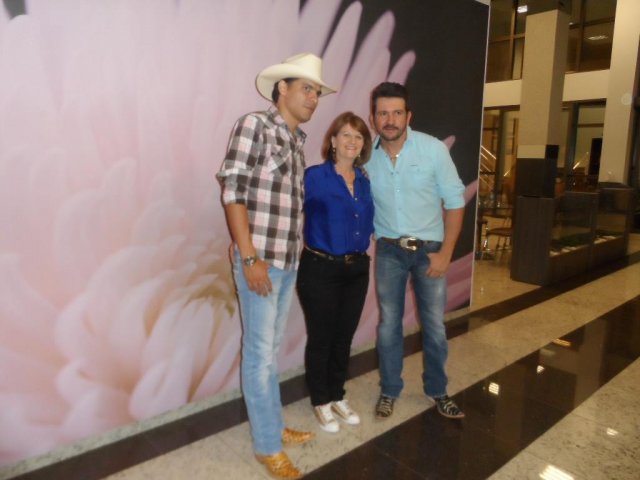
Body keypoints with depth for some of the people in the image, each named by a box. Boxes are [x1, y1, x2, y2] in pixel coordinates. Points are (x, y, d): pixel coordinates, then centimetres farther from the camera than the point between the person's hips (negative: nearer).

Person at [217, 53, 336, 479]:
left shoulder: (298, 140, 14)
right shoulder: (254, 125, -8)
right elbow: (233, 192, -14)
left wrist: (296, 253, 15)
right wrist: (250, 258, -18)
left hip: (289, 262, 7)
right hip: (260, 260, -7)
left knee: (272, 349, 18)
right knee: (260, 353, 3)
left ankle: (274, 425, 33)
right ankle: (268, 445, 19)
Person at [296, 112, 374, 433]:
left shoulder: (364, 182, 8)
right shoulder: (315, 177, -10)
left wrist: (361, 246, 7)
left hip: (357, 270, 6)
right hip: (320, 270, -5)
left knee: (344, 338, 17)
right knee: (321, 338, 8)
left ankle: (337, 396, 35)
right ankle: (321, 402, 28)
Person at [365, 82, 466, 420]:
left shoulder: (433, 149, -11)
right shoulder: (367, 157, -5)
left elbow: (455, 202, -7)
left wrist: (445, 253, -10)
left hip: (430, 249, -1)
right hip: (389, 251, 1)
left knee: (434, 325, 9)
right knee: (389, 324, 9)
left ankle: (437, 391, 30)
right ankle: (389, 391, 28)